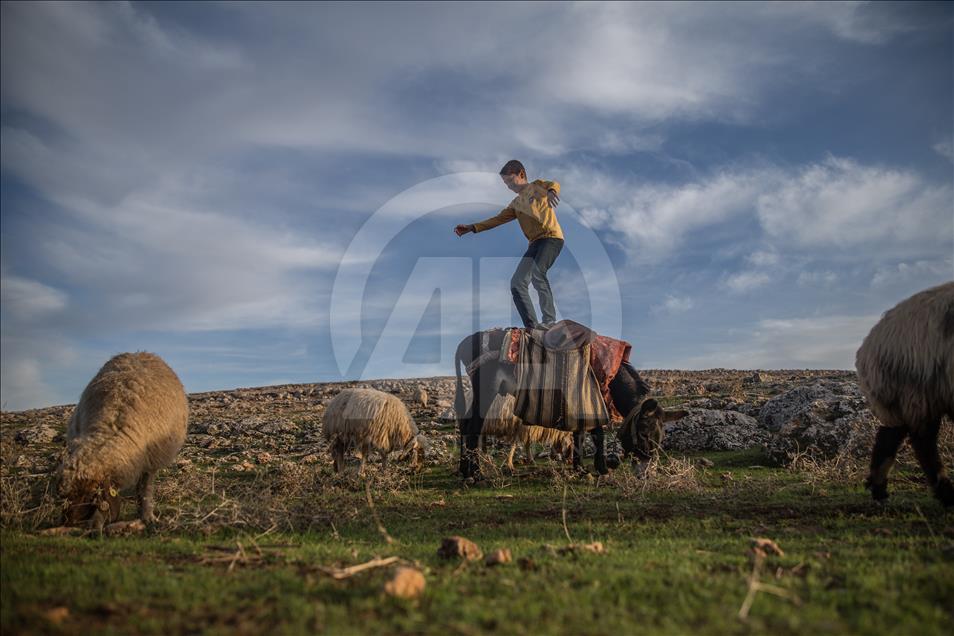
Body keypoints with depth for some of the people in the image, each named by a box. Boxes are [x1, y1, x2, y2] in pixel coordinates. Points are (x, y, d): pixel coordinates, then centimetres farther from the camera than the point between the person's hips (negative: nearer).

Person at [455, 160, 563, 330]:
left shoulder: (537, 186, 7)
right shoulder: (516, 203, 26)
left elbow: (554, 184, -15)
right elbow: (498, 219, 24)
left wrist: (551, 191, -41)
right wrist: (471, 228, 14)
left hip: (552, 237, -8)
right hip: (535, 243, 8)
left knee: (537, 273, -31)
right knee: (517, 283, -4)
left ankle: (550, 320, -27)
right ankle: (532, 327, -4)